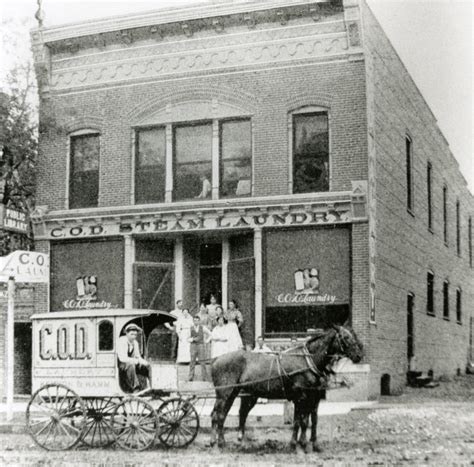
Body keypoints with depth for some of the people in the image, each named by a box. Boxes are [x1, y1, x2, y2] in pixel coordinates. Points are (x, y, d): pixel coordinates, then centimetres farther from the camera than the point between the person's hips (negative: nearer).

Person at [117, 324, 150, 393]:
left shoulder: (135, 342, 4)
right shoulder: (121, 341, -21)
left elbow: (138, 356, 10)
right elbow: (123, 358, -31)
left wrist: (143, 361, -14)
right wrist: (137, 361, -32)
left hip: (130, 363, 8)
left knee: (146, 365, -10)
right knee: (131, 365, -37)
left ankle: (142, 387, -9)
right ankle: (135, 387, -31)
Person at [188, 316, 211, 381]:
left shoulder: (203, 328, 3)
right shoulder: (191, 328, 4)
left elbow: (210, 334, 15)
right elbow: (189, 339, 10)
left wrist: (207, 341, 7)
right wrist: (191, 339, -11)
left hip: (201, 346, -1)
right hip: (193, 346, 1)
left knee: (202, 362, -4)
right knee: (192, 361, -6)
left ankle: (205, 377, -1)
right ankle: (191, 377, -6)